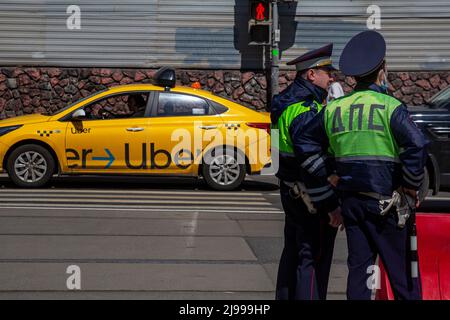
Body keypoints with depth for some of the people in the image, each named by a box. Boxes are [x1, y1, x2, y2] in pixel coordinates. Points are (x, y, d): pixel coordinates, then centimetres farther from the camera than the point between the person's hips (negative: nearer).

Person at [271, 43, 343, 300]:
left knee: (294, 251, 21)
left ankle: (286, 296, 33)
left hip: (292, 192, 10)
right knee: (313, 259, -4)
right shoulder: (306, 111, -22)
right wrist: (332, 206, -23)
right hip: (311, 199, -10)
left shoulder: (291, 102, 11)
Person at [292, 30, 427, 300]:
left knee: (359, 264, 11)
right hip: (384, 201, -5)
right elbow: (417, 145, -22)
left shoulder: (334, 109, 7)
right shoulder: (390, 106, -10)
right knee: (402, 266, 5)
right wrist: (411, 185, -10)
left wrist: (326, 176, 11)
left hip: (350, 199, 5)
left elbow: (303, 143, 13)